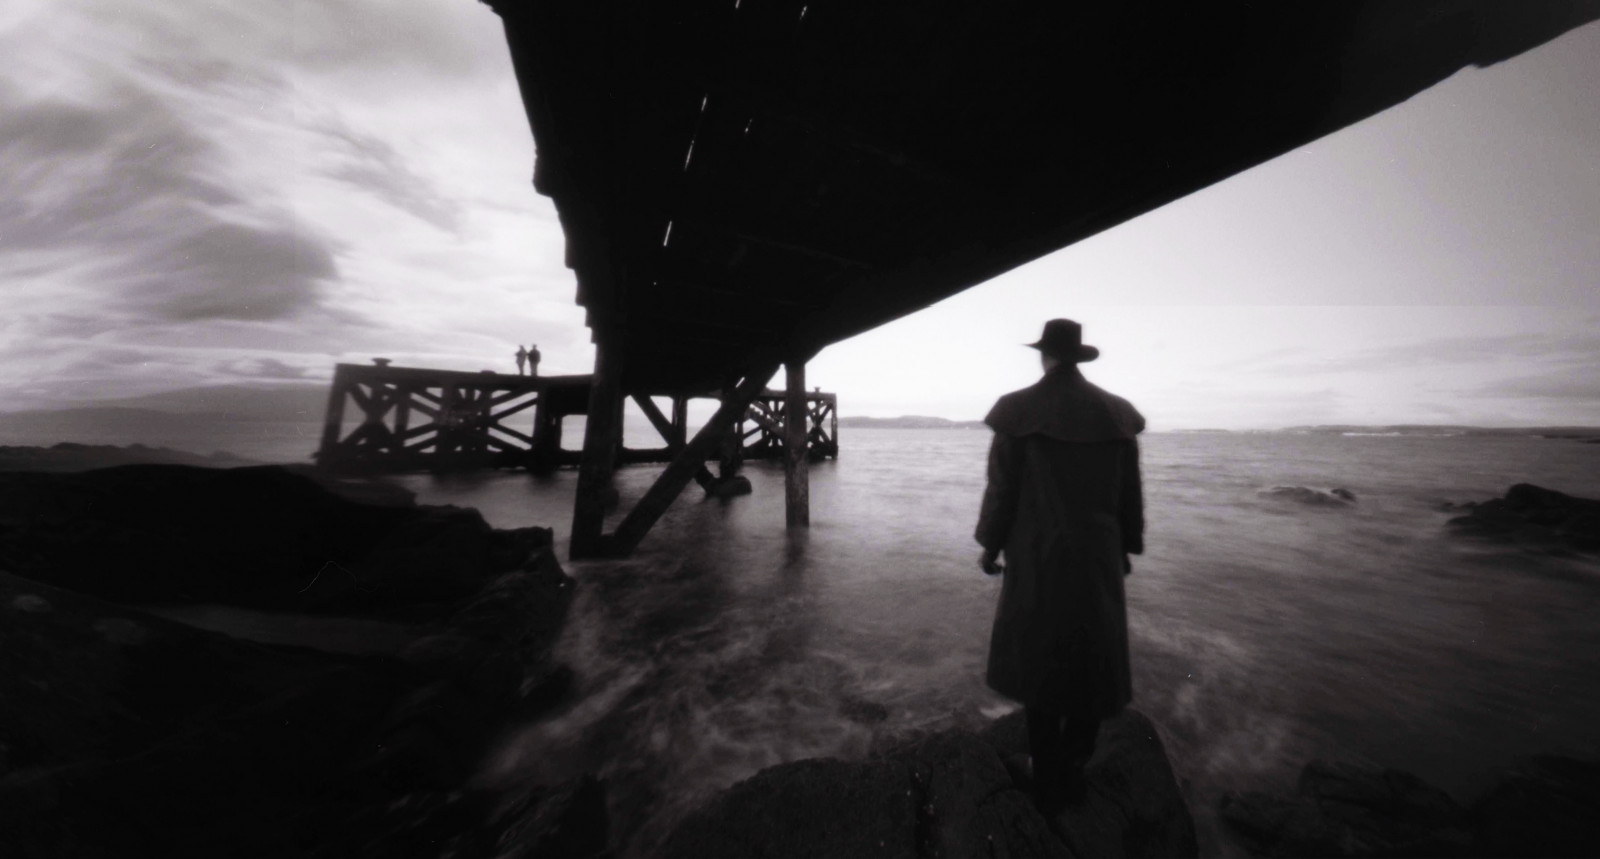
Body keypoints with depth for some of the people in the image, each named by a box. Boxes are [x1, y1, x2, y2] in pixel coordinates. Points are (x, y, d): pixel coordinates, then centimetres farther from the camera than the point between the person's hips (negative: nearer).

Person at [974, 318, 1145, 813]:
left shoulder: (1017, 411, -11)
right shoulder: (1116, 413, 1)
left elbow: (1001, 487, -11)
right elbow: (1130, 491, 6)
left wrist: (989, 546, 1)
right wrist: (1127, 546, 19)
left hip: (1037, 558, -3)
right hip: (1099, 557, 4)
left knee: (1039, 661, 12)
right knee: (1094, 658, 19)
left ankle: (1049, 784, 28)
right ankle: (1072, 769, 33)